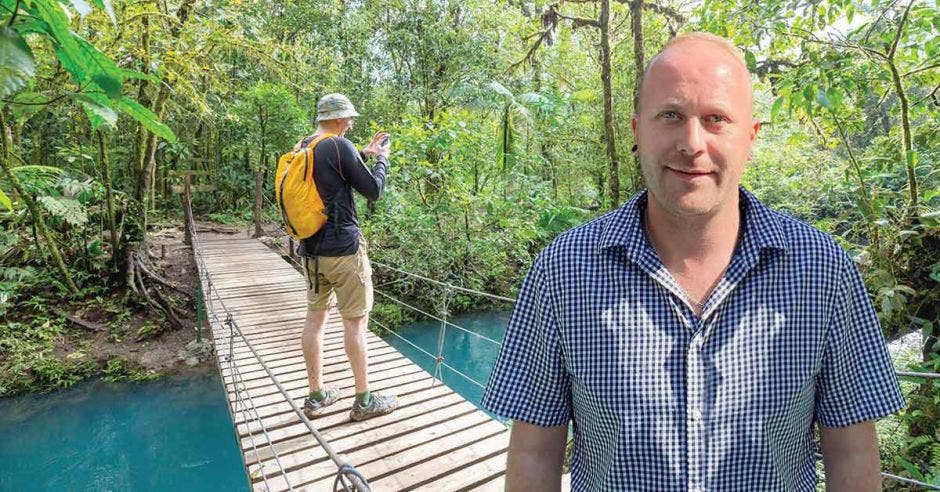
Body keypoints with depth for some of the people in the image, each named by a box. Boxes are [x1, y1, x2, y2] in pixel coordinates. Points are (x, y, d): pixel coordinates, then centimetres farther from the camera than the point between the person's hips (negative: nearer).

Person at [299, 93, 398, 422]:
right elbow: (373, 190, -9)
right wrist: (382, 159, 7)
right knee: (355, 321, 1)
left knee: (315, 318, 12)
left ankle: (316, 396, 22)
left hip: (312, 250, 8)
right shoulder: (339, 146, -13)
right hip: (343, 249, -8)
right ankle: (364, 400, 11)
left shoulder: (303, 149, 10)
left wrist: (363, 154, 23)